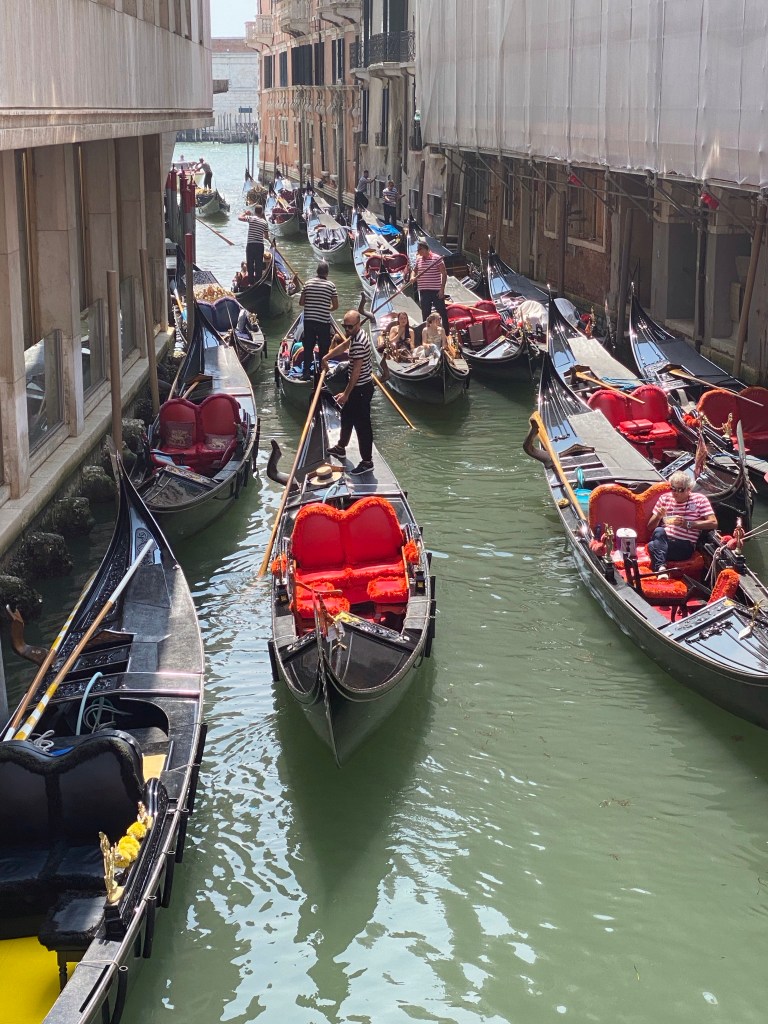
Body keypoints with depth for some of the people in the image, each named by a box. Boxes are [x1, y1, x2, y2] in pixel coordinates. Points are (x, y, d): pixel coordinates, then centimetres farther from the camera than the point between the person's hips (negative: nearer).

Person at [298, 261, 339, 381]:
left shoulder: (308, 283, 1)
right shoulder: (331, 285, -6)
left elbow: (301, 303, 4)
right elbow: (335, 306, -3)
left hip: (309, 320, 2)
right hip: (324, 321, -2)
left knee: (308, 346, 9)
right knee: (324, 348, 9)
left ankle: (306, 372, 7)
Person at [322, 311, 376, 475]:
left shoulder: (358, 343, -28)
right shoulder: (356, 334, 2)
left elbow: (356, 371, -27)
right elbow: (344, 346, 24)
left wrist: (346, 393, -23)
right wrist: (326, 357, 25)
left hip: (361, 388, -10)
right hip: (359, 386, 10)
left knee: (362, 424, -3)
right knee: (346, 415, 26)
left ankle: (367, 462, 3)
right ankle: (341, 448, 44)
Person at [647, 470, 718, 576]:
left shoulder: (700, 499, 8)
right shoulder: (665, 498, 16)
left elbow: (713, 523, -5)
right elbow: (650, 527, 18)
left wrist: (688, 524, -13)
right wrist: (658, 517, -5)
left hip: (685, 545, -3)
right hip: (663, 541, 3)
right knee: (659, 531, -34)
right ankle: (661, 567, -47)